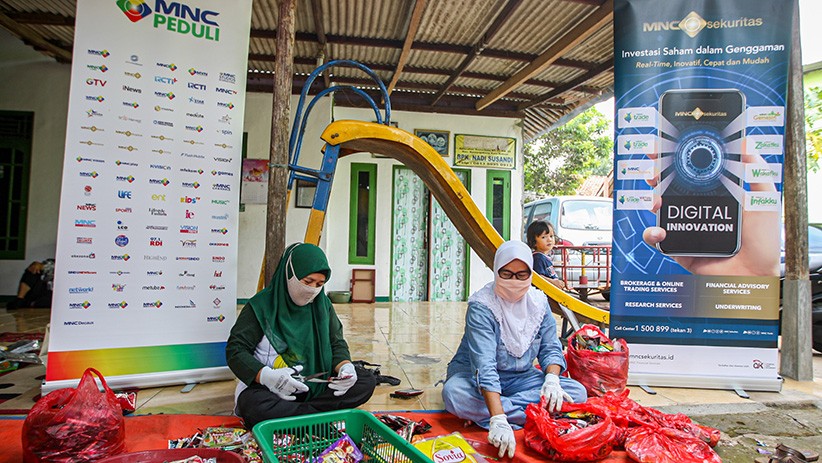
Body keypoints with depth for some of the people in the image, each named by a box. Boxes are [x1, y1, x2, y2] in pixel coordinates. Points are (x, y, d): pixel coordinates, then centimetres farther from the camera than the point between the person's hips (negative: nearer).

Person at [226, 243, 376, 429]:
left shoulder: (322, 305, 6)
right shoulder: (262, 305, -8)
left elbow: (337, 342, 8)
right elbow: (235, 350, -10)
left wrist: (345, 366, -16)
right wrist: (266, 375, -29)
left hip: (314, 384, 5)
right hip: (270, 388, -4)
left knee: (366, 382, -15)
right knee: (254, 408, -37)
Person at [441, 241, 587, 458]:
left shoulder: (538, 301, -3)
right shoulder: (481, 306, -22)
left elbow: (551, 348, 1)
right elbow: (484, 364, -32)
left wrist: (552, 378, -23)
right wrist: (498, 420, -43)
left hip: (521, 376, 5)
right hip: (474, 376, -5)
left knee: (577, 392, -17)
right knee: (453, 394, -37)